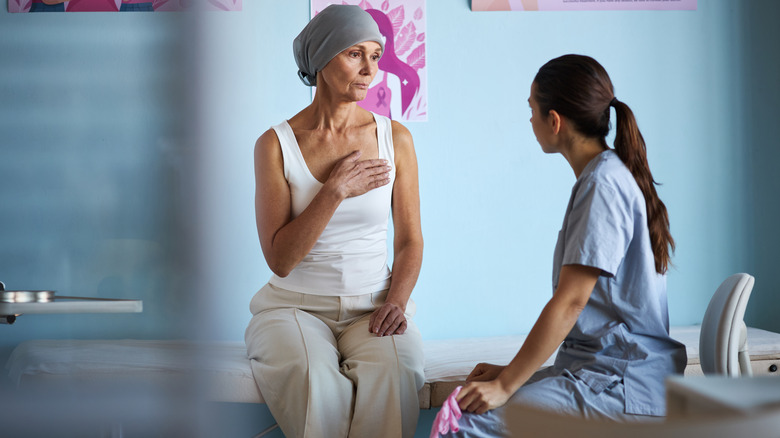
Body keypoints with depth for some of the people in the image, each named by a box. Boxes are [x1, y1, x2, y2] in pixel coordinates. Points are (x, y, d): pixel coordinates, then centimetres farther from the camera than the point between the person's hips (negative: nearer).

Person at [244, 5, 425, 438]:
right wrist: (336, 191, -16)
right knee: (314, 381, -35)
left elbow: (409, 240, 9)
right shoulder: (276, 144, -2)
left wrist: (396, 300, -10)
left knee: (393, 373, -33)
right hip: (296, 304, -1)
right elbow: (280, 259, -8)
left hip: (373, 305, 2)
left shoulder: (395, 138, 5)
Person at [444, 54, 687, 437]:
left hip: (624, 384, -10)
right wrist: (510, 373, 13)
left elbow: (570, 302, -19)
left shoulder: (603, 183, -14)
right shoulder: (611, 176, 18)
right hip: (593, 367, 10)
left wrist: (506, 385, -16)